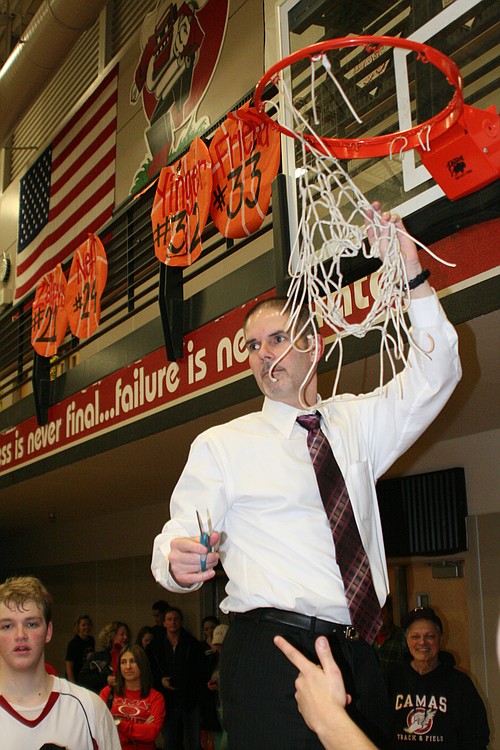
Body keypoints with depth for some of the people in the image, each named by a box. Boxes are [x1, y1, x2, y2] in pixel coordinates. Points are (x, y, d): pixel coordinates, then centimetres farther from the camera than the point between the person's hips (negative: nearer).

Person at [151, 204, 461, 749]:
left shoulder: (357, 423, 13)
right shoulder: (220, 446, 5)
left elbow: (434, 375, 3)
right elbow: (178, 539, -1)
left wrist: (412, 275, -7)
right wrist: (178, 561, -25)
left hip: (356, 658, 4)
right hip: (269, 656, -3)